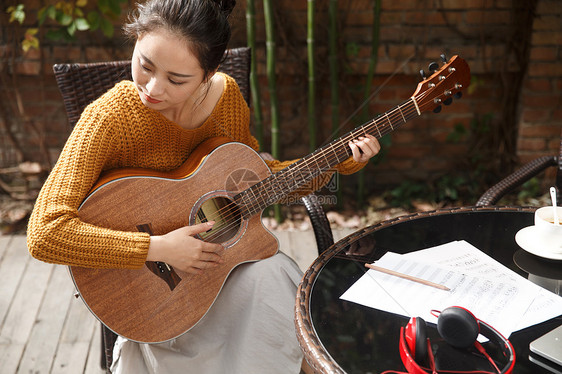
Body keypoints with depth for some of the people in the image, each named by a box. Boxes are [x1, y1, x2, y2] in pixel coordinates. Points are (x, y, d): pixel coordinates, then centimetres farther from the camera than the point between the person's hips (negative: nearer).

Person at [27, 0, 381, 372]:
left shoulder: (226, 95, -7)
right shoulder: (111, 117, -23)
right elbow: (45, 233, -29)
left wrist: (339, 161, 0)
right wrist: (160, 249, -33)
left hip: (226, 247, 5)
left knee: (273, 275, -24)